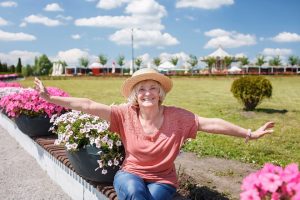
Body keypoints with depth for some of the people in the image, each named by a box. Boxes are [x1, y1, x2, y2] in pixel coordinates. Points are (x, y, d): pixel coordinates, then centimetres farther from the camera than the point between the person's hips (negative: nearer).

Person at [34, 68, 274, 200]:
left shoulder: (176, 116, -12)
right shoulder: (126, 114, -11)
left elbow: (211, 123, -15)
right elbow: (88, 105, -13)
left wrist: (249, 133, -16)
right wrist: (50, 98, -15)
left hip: (162, 180, 0)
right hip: (130, 174, 0)